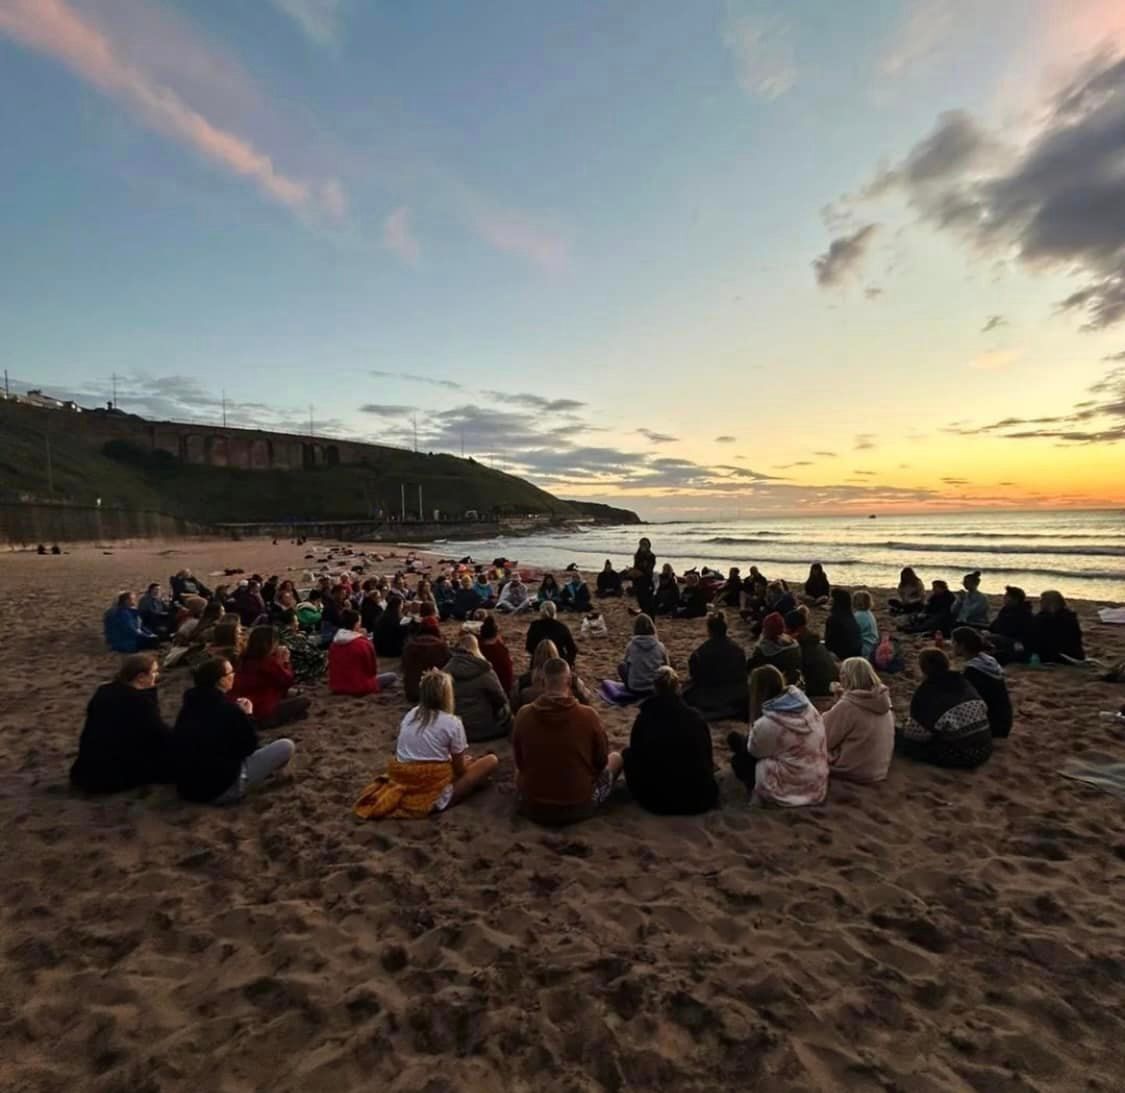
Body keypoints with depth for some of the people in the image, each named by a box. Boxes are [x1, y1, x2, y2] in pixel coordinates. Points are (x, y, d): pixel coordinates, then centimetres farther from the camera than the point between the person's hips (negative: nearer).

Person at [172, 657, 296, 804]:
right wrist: (247, 715, 3)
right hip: (221, 789, -8)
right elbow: (249, 746, -8)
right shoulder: (228, 710, -21)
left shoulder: (191, 704, 1)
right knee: (286, 746, -3)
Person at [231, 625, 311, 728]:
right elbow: (287, 680, -5)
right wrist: (285, 661, 4)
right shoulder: (269, 662, -19)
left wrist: (281, 662, 9)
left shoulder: (246, 660, 7)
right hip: (262, 712, -9)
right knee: (303, 701, 3)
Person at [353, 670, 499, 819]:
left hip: (401, 783, 6)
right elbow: (459, 769, -4)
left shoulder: (409, 715, 6)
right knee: (491, 760, 2)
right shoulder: (452, 722, -10)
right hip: (435, 794, -6)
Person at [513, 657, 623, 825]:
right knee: (616, 758, 19)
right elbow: (601, 761, -2)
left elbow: (519, 762, 3)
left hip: (533, 808, 3)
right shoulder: (588, 715, -19)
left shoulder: (524, 714, -14)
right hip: (579, 807, -2)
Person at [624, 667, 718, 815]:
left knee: (628, 754, 18)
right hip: (699, 799, 3)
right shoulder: (695, 717, -1)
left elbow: (635, 757, 8)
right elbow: (708, 759, 13)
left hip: (655, 800, -3)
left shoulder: (643, 718, -6)